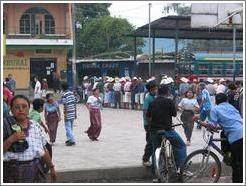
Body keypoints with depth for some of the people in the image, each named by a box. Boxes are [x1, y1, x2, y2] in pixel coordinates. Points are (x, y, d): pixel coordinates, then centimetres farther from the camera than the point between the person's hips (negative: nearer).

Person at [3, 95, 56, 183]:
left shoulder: (36, 126, 8)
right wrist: (11, 139, -21)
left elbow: (43, 149, 17)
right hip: (12, 174, -4)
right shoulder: (6, 126, -5)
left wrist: (51, 168, 21)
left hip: (35, 172, 4)